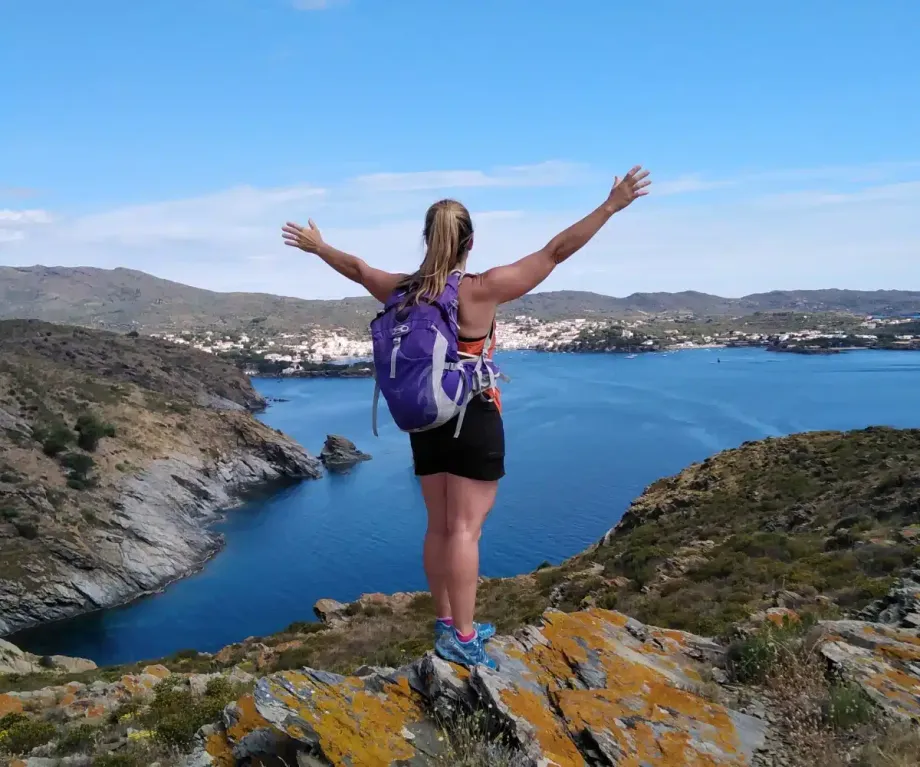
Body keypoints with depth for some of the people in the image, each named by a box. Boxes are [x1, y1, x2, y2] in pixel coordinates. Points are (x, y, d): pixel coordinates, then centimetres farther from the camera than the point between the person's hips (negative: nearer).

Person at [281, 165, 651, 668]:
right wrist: (611, 206, -11)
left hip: (426, 421, 6)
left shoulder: (403, 291, 1)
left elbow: (356, 267, 19)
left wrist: (317, 247, 37)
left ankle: (447, 624, 26)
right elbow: (554, 252, -15)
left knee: (439, 526, 14)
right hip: (474, 421, -6)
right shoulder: (482, 290, -14)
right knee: (465, 528, -2)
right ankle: (461, 638, 3)